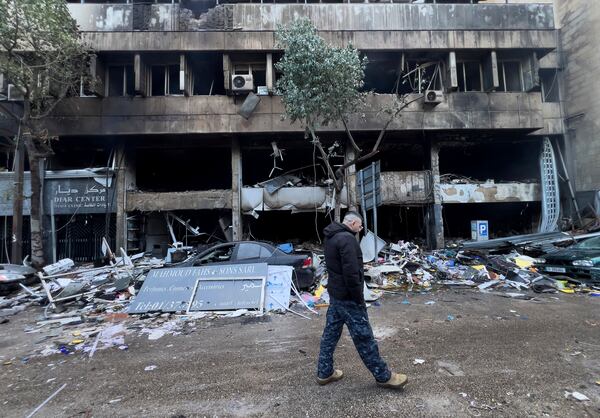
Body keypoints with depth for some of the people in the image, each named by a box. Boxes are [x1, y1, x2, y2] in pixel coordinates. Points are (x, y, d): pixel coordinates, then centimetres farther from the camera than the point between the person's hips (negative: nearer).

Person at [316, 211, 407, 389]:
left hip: (334, 294, 10)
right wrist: (359, 299, -16)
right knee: (364, 337, 3)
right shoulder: (347, 239, -21)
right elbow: (351, 273, -26)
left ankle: (324, 373, 27)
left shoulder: (331, 237, 10)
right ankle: (383, 376, 18)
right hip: (347, 298, -9)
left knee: (330, 333, 16)